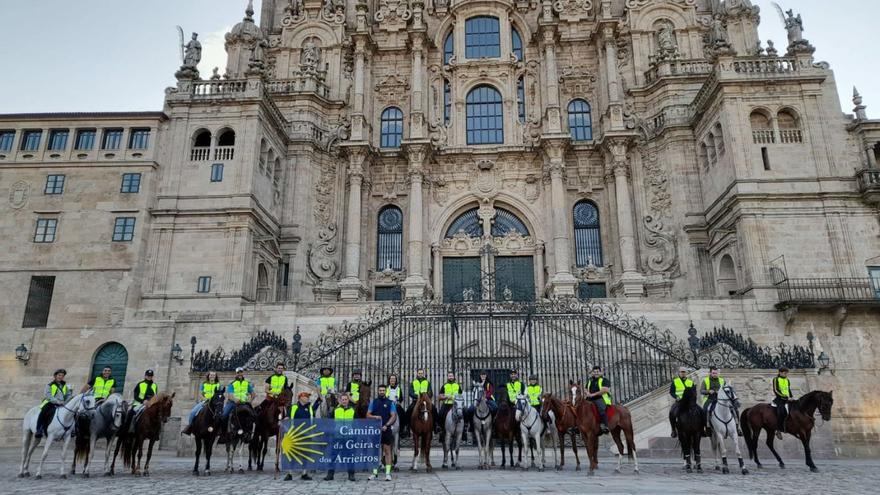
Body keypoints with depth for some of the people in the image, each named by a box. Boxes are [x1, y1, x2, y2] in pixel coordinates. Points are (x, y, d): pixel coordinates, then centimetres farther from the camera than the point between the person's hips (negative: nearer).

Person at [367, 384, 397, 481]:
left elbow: (393, 416, -4)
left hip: (386, 429, -2)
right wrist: (375, 417, -14)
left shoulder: (390, 403, 2)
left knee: (387, 451, 0)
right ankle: (375, 472, 17)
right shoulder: (373, 402, 8)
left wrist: (386, 425, -16)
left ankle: (388, 473, 5)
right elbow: (368, 415, 7)